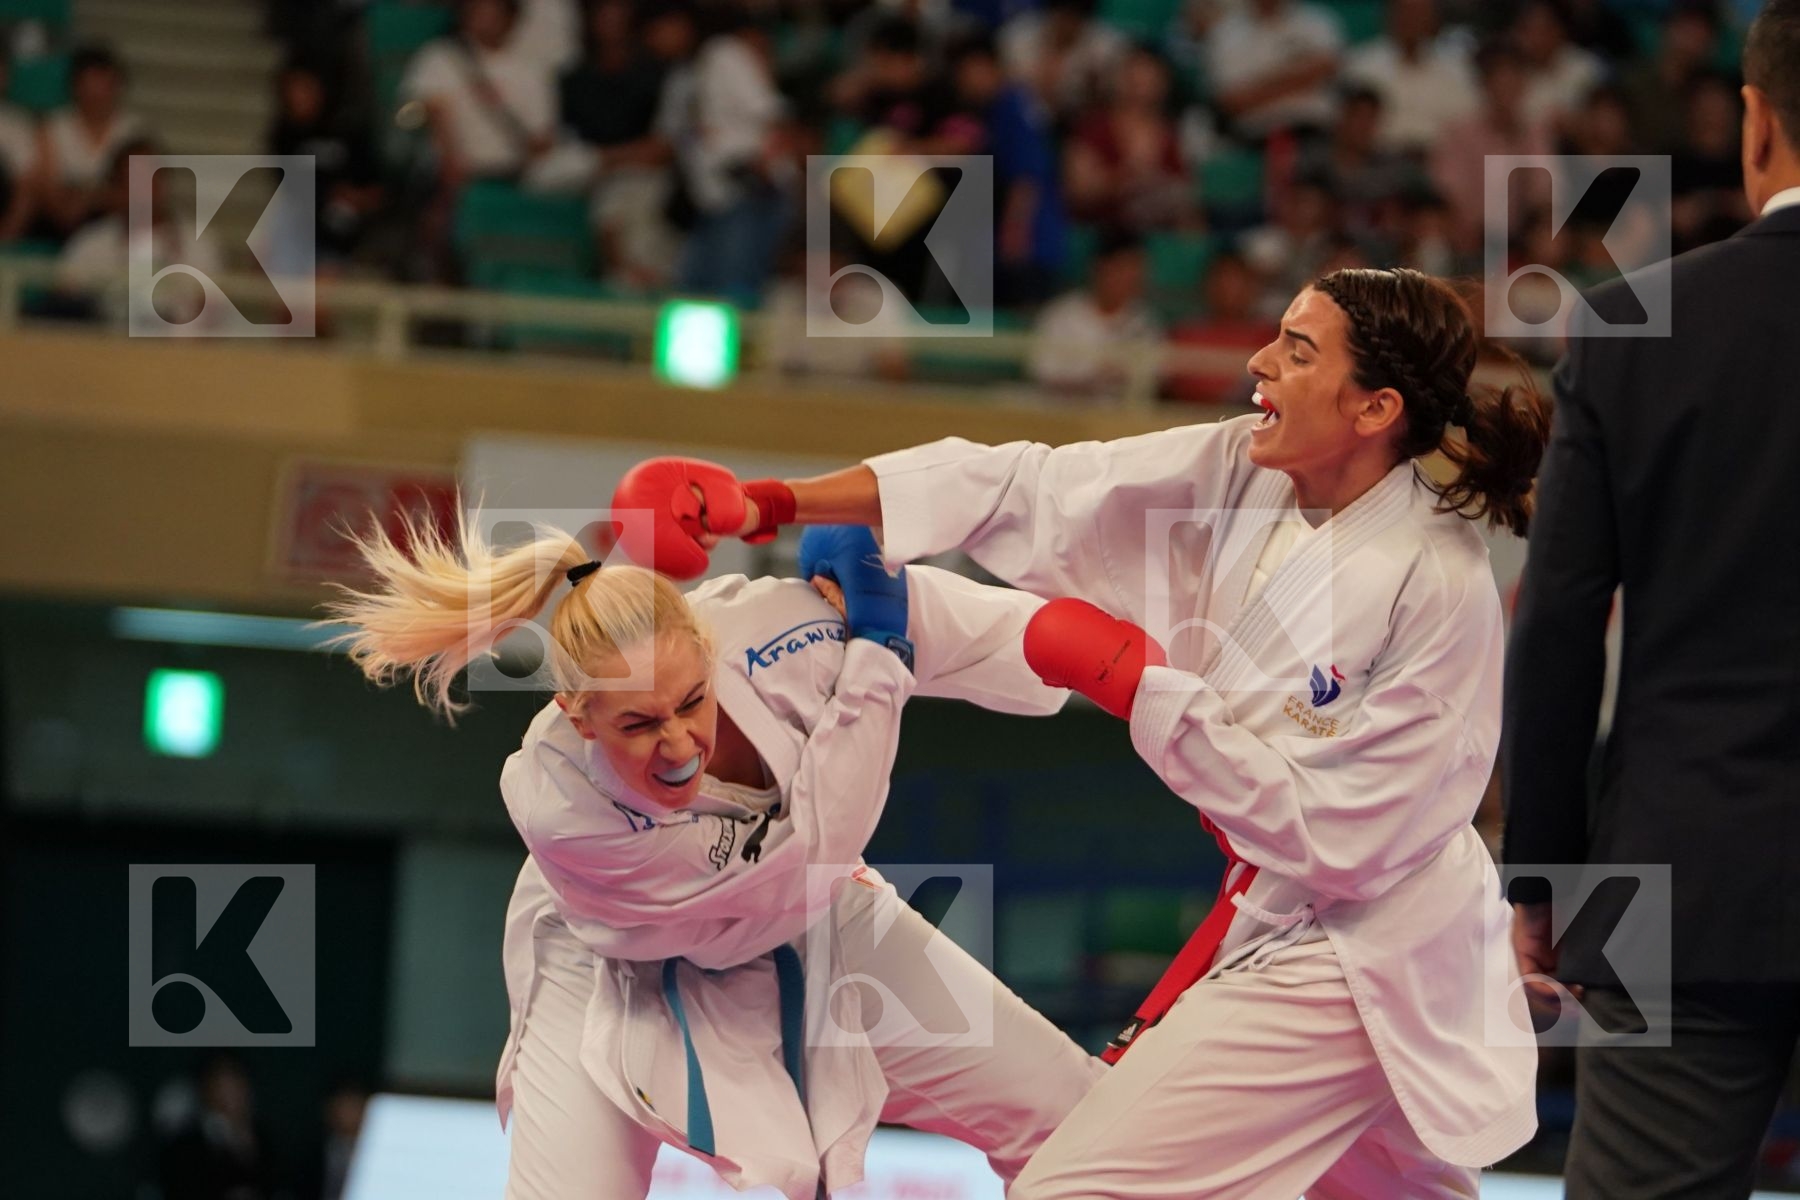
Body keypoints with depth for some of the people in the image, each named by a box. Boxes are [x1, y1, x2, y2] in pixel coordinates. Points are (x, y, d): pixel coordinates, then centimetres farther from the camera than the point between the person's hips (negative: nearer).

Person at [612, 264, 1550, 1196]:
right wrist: (771, 505, -7)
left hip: (1354, 969, -9)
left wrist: (1137, 683, -22)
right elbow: (1023, 491, -3)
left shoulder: (1439, 590, -25)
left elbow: (1339, 840, -24)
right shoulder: (1239, 476, -4)